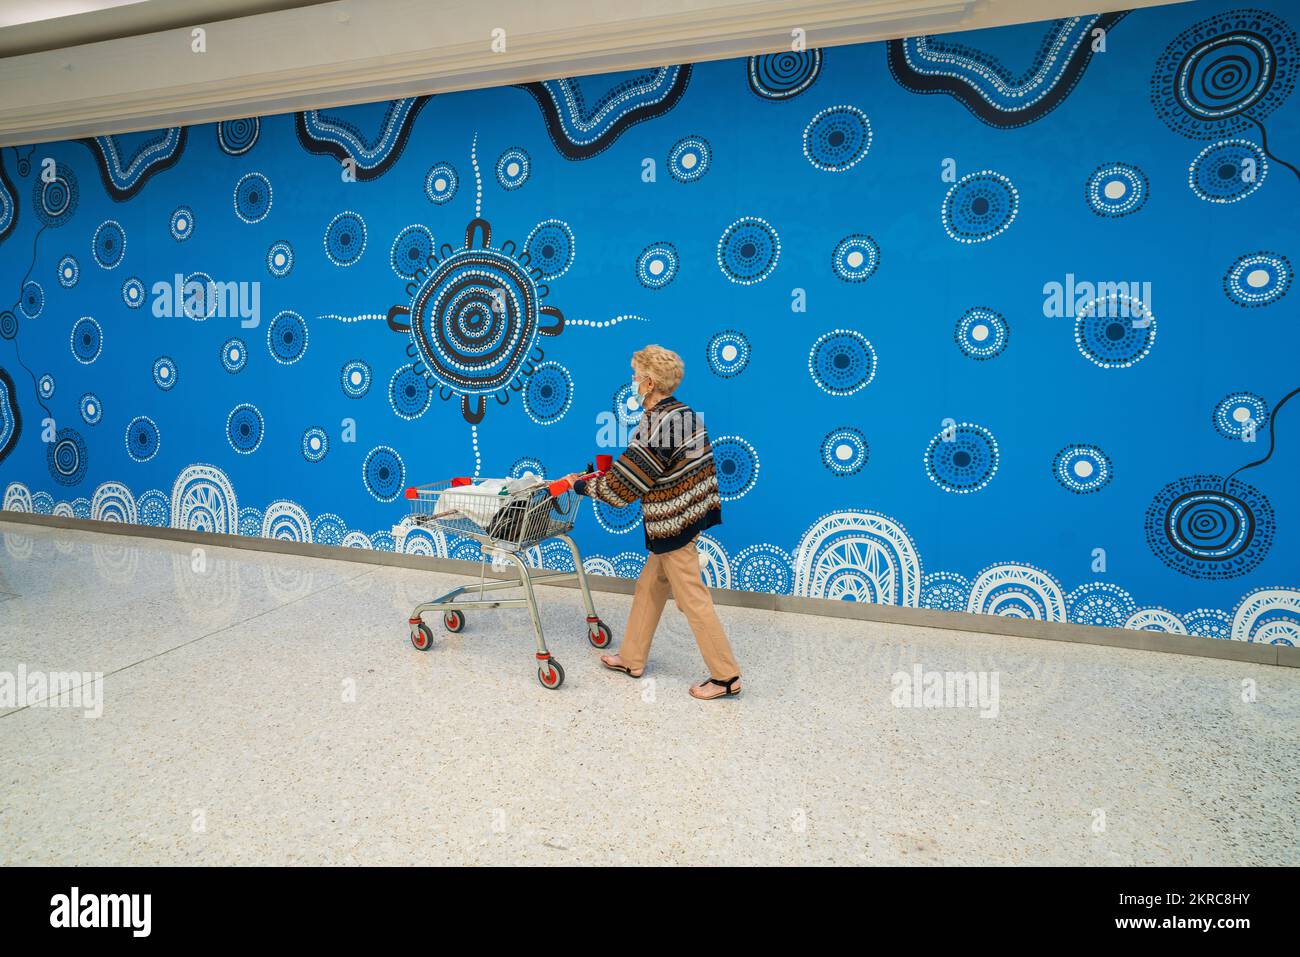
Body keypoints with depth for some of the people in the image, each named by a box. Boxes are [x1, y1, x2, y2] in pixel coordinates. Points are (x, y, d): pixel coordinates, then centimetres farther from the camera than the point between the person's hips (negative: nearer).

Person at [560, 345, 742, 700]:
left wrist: (580, 485, -3)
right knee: (649, 588, 18)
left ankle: (726, 676, 11)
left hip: (672, 523, -9)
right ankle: (632, 659, 31)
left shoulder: (655, 425, -23)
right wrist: (614, 470, 18)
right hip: (691, 510, 9)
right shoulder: (686, 414, 5)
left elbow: (620, 486, -19)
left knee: (693, 599, 1)